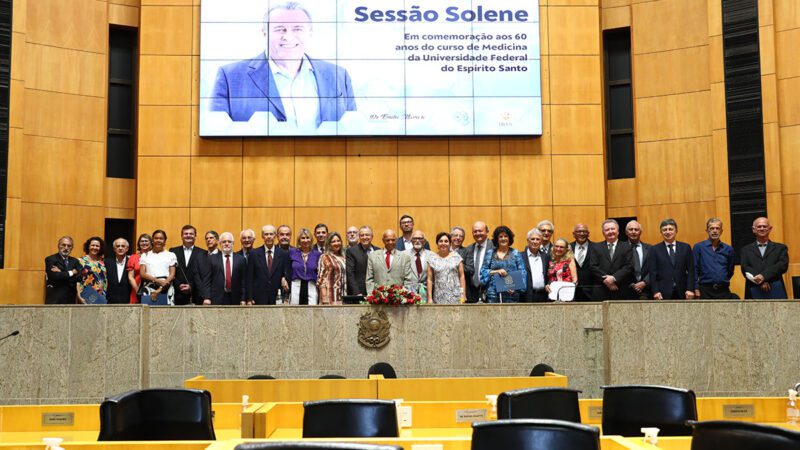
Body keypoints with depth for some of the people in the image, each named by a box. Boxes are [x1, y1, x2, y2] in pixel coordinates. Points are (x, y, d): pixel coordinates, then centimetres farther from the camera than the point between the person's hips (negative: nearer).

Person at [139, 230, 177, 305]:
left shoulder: (171, 255, 12)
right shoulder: (145, 255, 16)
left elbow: (172, 275, 3)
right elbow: (142, 274, 5)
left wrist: (160, 289, -10)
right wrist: (157, 280, -12)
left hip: (166, 288, -1)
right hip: (149, 288, 1)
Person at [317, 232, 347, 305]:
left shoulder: (343, 258, 15)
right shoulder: (325, 257, -1)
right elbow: (321, 278, -7)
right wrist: (324, 298, -15)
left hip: (342, 296, 5)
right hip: (331, 295, -5)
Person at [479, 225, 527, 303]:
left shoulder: (515, 254, 9)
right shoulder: (490, 253, 12)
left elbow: (522, 273, 4)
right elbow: (483, 271, 8)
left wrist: (516, 287, -11)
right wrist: (496, 271, -7)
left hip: (511, 293, 0)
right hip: (494, 293, 0)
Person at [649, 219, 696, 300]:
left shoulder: (686, 247, 10)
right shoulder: (655, 249, 6)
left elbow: (691, 270, 6)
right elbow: (653, 273, 2)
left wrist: (690, 289, -4)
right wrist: (655, 291, -8)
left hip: (682, 293, 1)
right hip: (663, 293, -1)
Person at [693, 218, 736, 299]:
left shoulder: (728, 249, 9)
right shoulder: (698, 247, 1)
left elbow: (730, 271, 17)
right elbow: (694, 270, -1)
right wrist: (696, 289, -6)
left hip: (724, 290, 3)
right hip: (705, 290, -2)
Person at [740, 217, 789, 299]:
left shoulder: (780, 248, 14)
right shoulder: (746, 249, 15)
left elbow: (783, 265, -1)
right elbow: (745, 268, 1)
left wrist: (764, 276, -16)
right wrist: (761, 281, -15)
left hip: (776, 292, 0)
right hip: (754, 292, 0)